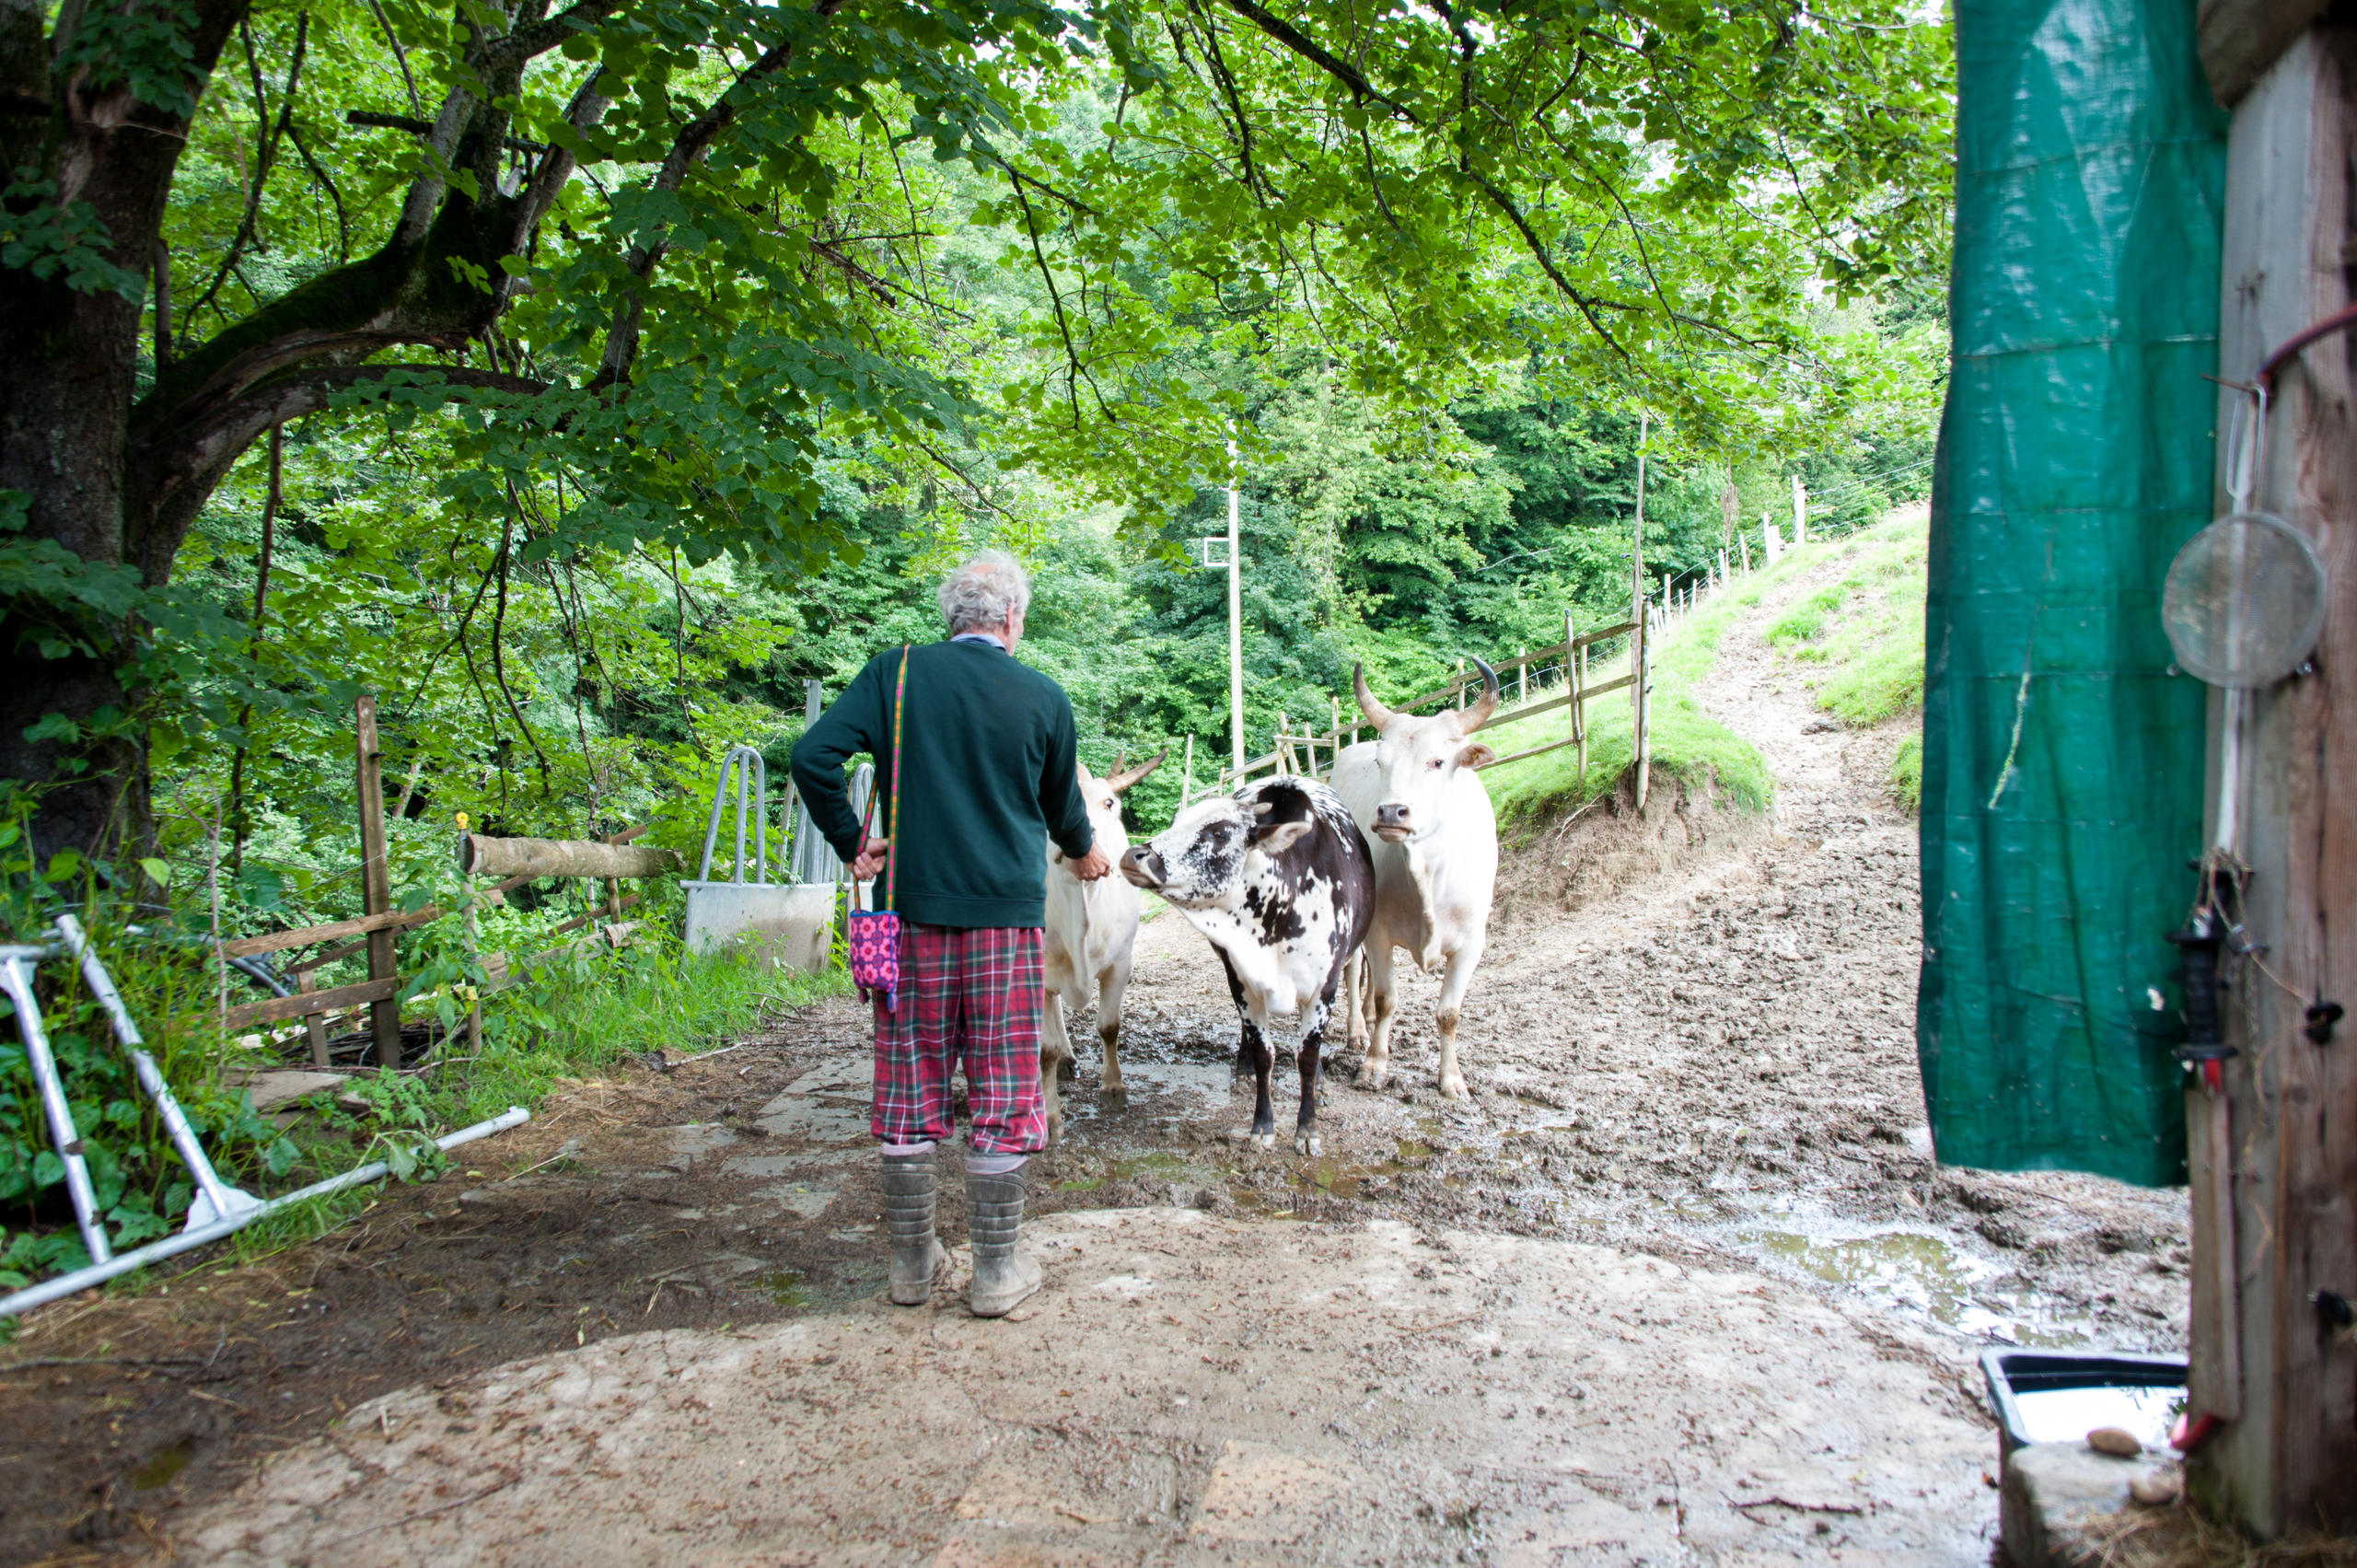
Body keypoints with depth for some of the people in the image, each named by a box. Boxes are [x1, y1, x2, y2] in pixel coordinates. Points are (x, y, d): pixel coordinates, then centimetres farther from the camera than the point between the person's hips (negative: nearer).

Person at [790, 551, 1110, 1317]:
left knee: (910, 1089, 11)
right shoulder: (1044, 697, 1)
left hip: (913, 908, 1)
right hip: (1007, 914, -1)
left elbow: (814, 754, -11)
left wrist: (850, 842, 2)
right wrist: (1085, 853, 35)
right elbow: (1064, 806, 14)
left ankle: (912, 1263, 22)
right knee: (1002, 1095, 7)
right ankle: (996, 1270, 16)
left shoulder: (895, 673, 0)